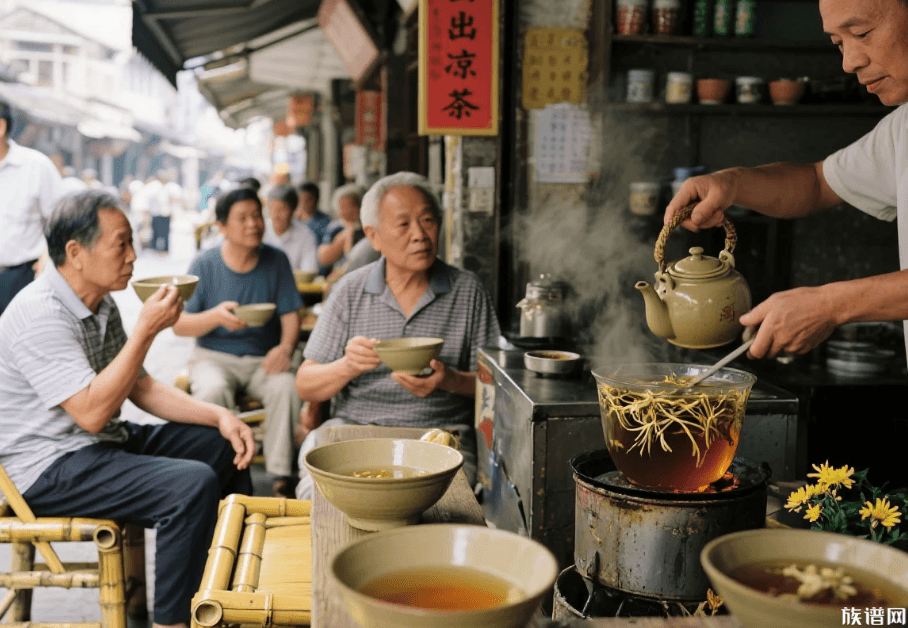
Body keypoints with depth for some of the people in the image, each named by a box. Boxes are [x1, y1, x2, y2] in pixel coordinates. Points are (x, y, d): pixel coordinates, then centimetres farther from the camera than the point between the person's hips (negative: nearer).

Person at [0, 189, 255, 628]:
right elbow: (92, 412, -28)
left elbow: (141, 388, 10)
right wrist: (146, 331, -26)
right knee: (193, 484, -28)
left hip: (102, 443, 10)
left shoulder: (100, 304, 8)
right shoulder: (39, 314, -22)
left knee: (226, 447, 10)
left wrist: (220, 416, -3)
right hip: (50, 468, -10)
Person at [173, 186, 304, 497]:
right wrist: (216, 316, -24)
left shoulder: (276, 261, 3)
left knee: (287, 386, -30)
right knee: (213, 390, -34)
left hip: (263, 358, 1)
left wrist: (286, 346, -19)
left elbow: (290, 314, 2)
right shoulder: (205, 265, -2)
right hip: (214, 355, -1)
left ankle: (281, 475, -22)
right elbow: (179, 325, -4)